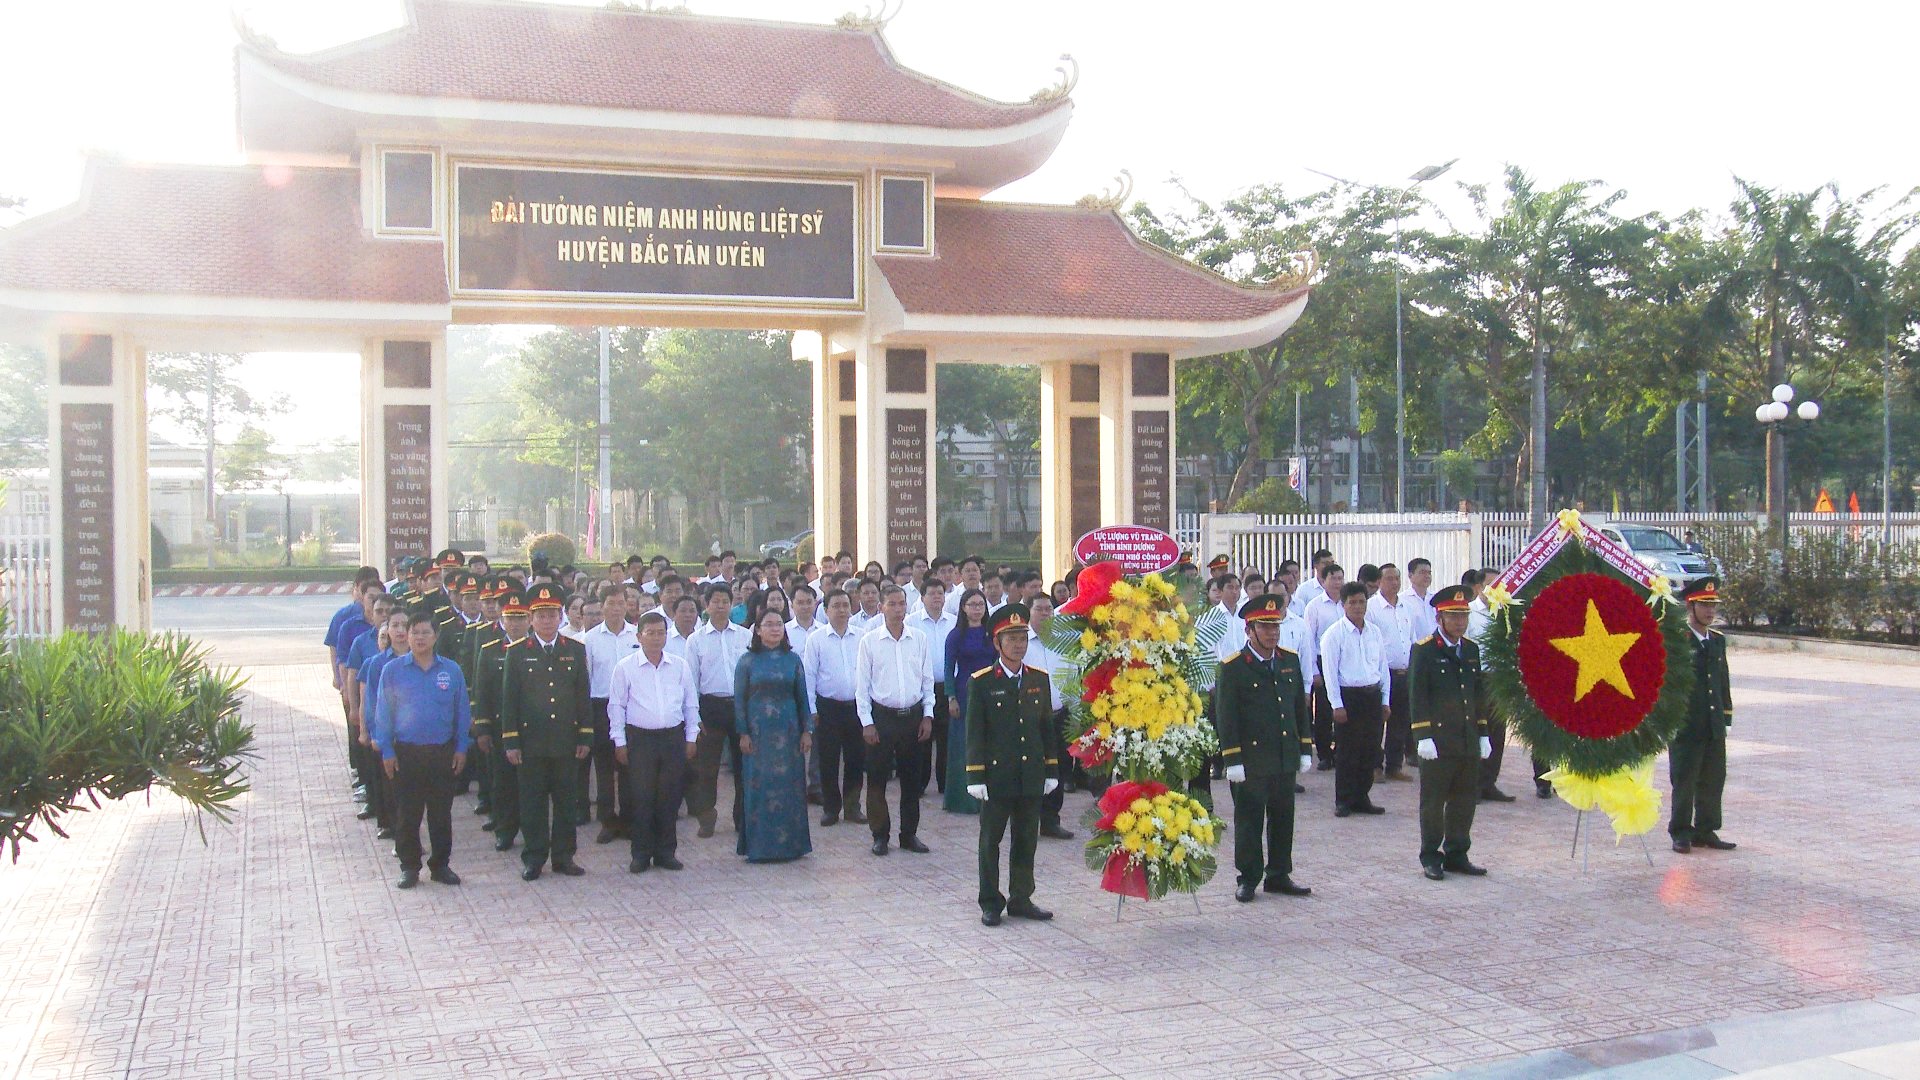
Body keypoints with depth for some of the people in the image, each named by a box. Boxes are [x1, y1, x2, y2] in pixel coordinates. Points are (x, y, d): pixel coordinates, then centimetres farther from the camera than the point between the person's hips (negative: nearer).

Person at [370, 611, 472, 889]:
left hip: (443, 753, 1)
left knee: (441, 812, 8)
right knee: (408, 813, 5)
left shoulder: (451, 670, 1)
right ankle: (409, 867, 17)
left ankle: (440, 864, 20)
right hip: (406, 753, -1)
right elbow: (384, 713, 1)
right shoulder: (392, 671, -1)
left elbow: (462, 712, 5)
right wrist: (387, 751, -3)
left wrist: (461, 748, 1)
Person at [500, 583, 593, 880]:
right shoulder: (517, 653, 1)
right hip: (531, 741, -1)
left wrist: (585, 738, 3)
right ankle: (534, 858, 14)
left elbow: (583, 697, 7)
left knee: (566, 801, 7)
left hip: (567, 741, 1)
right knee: (532, 803, 5)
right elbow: (509, 700, 1)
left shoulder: (576, 650, 5)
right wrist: (511, 742, -4)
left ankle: (564, 856, 17)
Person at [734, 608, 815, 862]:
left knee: (790, 786, 4)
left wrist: (807, 730, 3)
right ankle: (760, 846, 8)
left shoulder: (792, 660, 6)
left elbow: (802, 697, 8)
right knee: (759, 788, 0)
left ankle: (790, 842, 14)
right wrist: (743, 734, -5)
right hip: (758, 732, -2)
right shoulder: (748, 661, 0)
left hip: (788, 731, 2)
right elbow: (739, 699, 1)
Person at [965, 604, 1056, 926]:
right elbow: (974, 733, -6)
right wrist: (976, 777, -10)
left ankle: (1021, 899, 22)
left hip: (1032, 776, 4)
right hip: (997, 776, -4)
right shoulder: (981, 682, -5)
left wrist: (1050, 771, 9)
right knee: (990, 841, 5)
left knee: (1027, 841, 10)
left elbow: (1046, 727, 11)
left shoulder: (1039, 679, 7)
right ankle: (990, 903, 15)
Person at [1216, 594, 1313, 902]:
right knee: (1249, 821, 4)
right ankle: (1248, 879, 14)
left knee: (1283, 819, 12)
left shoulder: (1290, 660, 8)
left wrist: (1305, 749, 10)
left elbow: (1300, 707, 14)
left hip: (1286, 759, 5)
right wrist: (1232, 760, -13)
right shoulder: (1232, 667, -8)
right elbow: (1226, 716, -9)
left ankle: (1279, 875, 24)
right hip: (1251, 760, -5)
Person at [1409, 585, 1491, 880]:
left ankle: (1456, 854, 21)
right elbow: (1417, 696, -11)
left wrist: (1483, 734, 14)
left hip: (1468, 742, 6)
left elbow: (1478, 695, 17)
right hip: (1438, 741, -6)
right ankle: (1431, 857, 12)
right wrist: (1423, 736, -15)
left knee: (1465, 800, 10)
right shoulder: (1424, 650, -7)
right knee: (1433, 801, 3)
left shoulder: (1471, 649, 12)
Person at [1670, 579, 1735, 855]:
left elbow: (1723, 680, 18)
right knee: (1684, 781, 1)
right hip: (1686, 726, -6)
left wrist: (1725, 717, 14)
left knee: (1713, 780, 10)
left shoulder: (1718, 641, 13)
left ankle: (1706, 830, 20)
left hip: (1714, 727, 6)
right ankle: (1681, 833, 9)